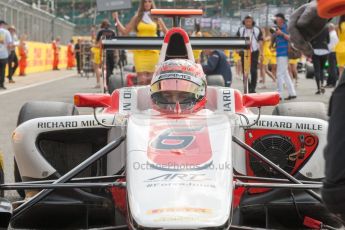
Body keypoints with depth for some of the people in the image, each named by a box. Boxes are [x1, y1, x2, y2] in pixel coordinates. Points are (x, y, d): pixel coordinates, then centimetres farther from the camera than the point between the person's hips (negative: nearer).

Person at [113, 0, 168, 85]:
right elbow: (124, 32, 13)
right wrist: (116, 20, 8)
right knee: (142, 79, -12)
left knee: (150, 79, 0)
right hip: (140, 52, -1)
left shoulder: (156, 18, 10)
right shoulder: (137, 18, 11)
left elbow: (167, 33, 15)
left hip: (153, 52, 1)